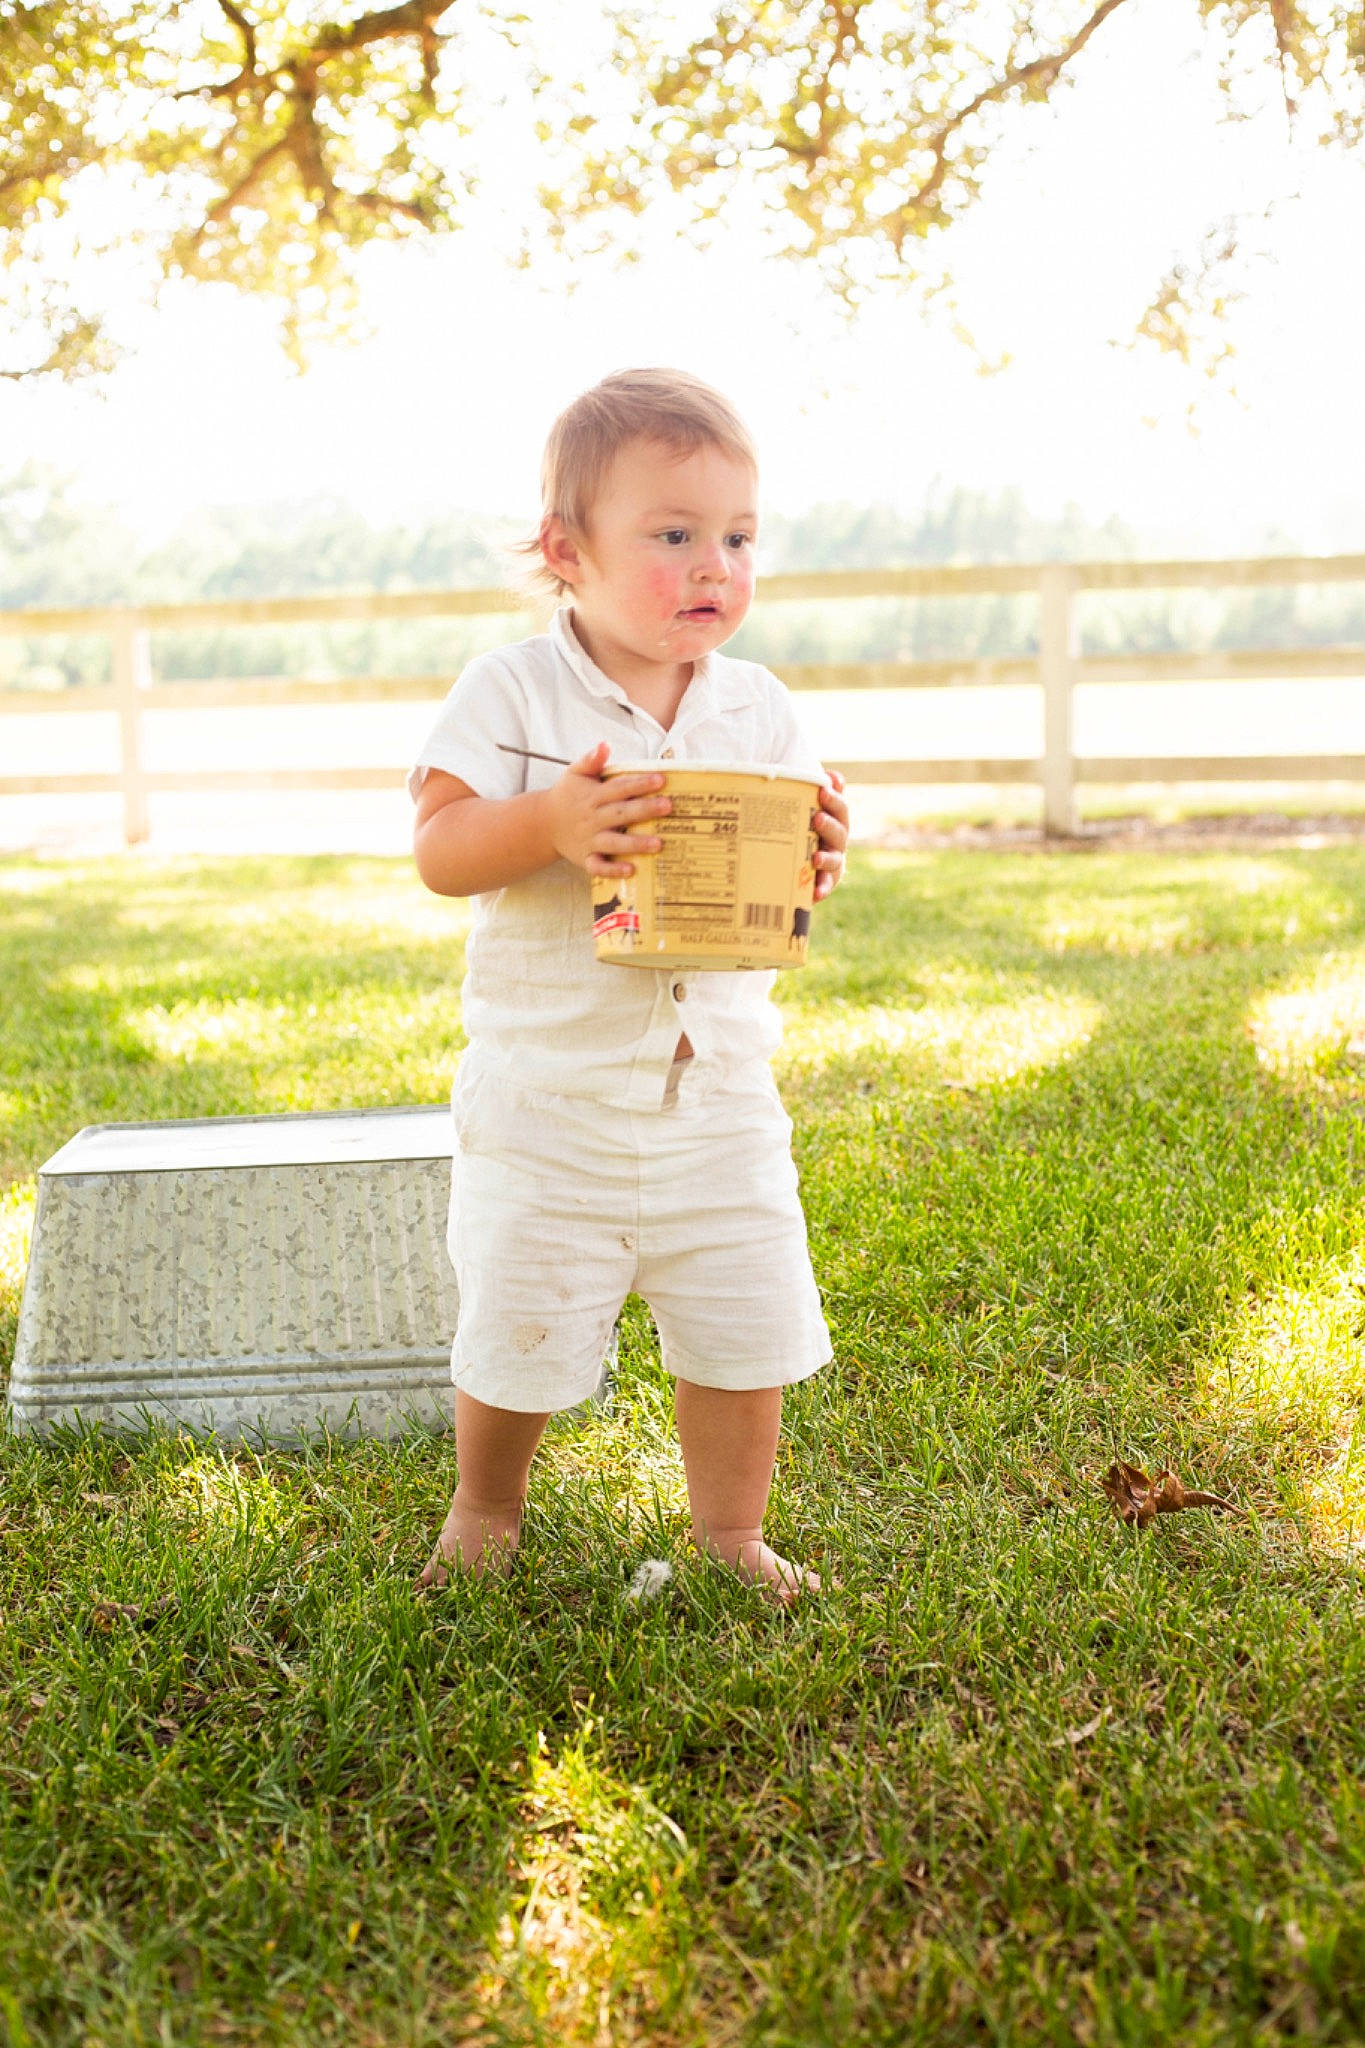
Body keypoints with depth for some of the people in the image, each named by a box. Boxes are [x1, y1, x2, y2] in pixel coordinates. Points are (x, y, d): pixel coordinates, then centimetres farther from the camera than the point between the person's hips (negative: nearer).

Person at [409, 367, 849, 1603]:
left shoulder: (757, 709, 2)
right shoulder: (513, 692, -8)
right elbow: (437, 850, -15)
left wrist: (818, 857, -19)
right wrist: (548, 823, -32)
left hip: (717, 1092, 3)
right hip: (548, 1095, -3)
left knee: (744, 1325, 7)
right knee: (516, 1334, 7)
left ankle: (731, 1534, 30)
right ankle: (485, 1515, 35)